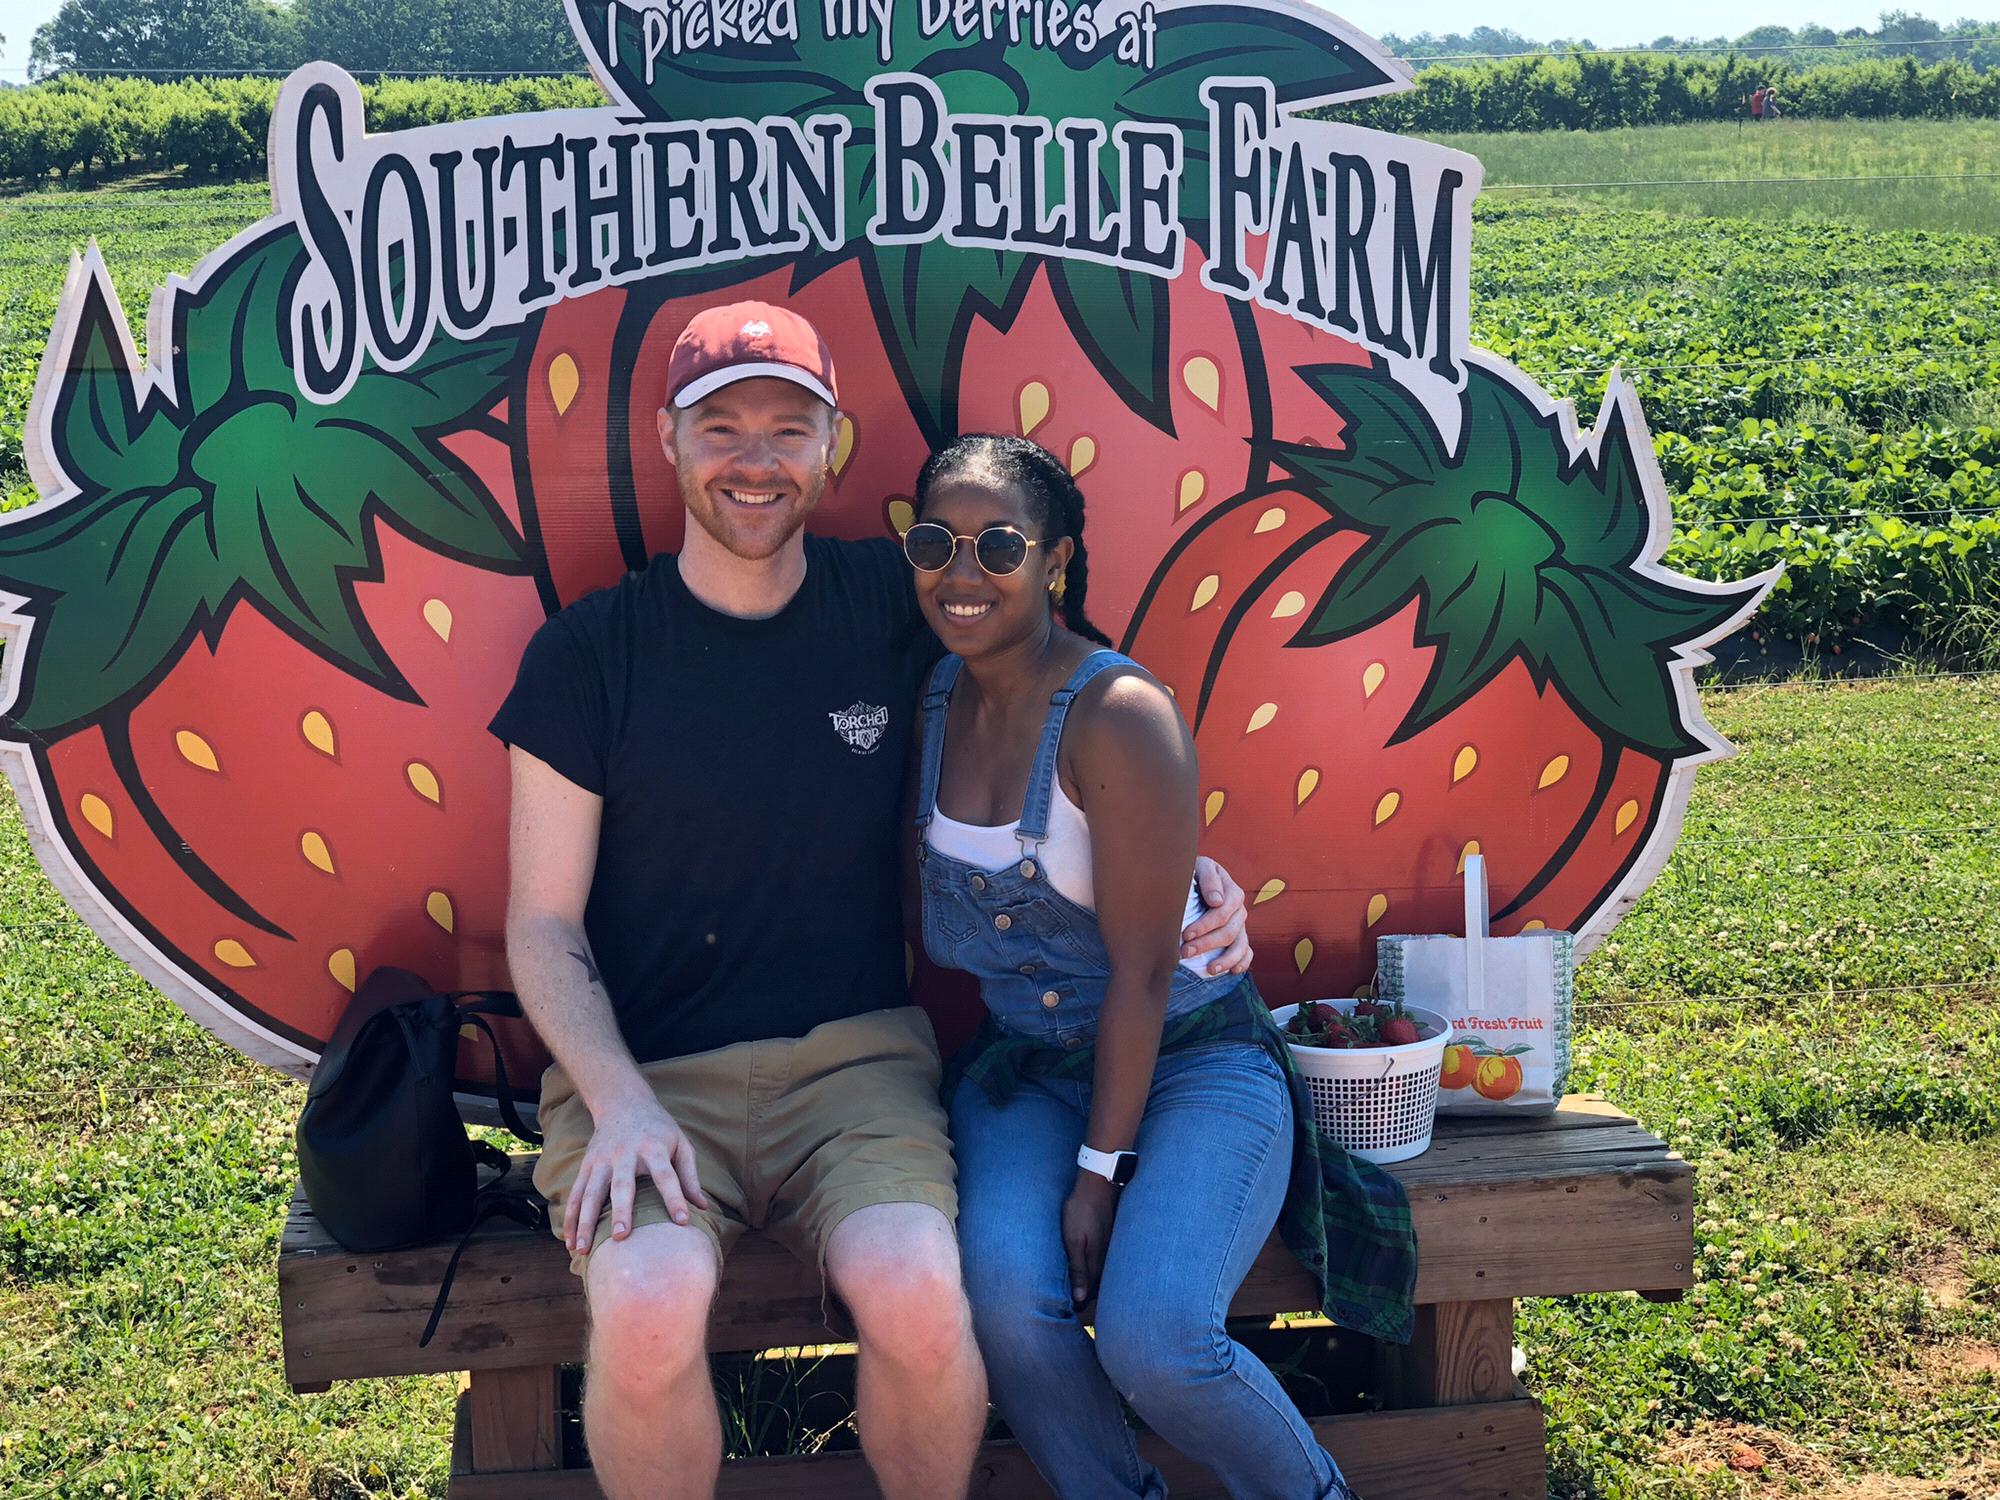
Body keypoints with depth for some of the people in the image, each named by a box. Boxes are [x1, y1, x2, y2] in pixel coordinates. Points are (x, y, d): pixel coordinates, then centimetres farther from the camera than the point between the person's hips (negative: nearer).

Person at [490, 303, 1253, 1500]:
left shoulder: (893, 604, 5)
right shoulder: (587, 655, 0)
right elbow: (545, 924, 2)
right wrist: (620, 1104, -14)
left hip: (856, 1056, 1)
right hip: (648, 1072, -1)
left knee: (919, 1298, -27)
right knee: (647, 1311, -30)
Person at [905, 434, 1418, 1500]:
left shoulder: (1119, 715, -18)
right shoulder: (933, 702, 2)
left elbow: (1140, 969, -17)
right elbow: (933, 921, 10)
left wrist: (1100, 1168, -16)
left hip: (1190, 1061, -5)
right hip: (1022, 1069, 5)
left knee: (1153, 1340, -25)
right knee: (1005, 1298, -24)